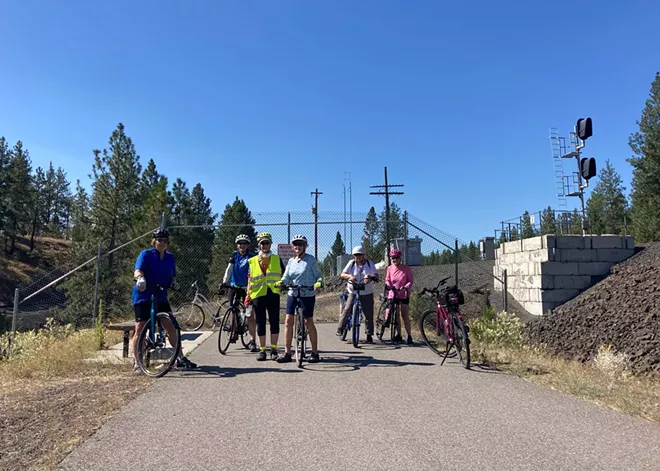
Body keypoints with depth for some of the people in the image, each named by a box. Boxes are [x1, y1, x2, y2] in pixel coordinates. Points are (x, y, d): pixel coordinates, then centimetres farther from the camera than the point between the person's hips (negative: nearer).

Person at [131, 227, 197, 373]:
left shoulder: (170, 258, 8)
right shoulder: (146, 254, -8)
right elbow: (137, 270, -23)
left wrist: (173, 283, -8)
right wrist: (140, 278, -45)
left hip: (160, 297, 5)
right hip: (143, 297, -4)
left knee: (171, 327, 1)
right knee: (140, 329, -3)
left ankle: (180, 358, 7)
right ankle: (137, 363, 8)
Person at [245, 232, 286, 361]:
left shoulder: (277, 259, 10)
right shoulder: (252, 261, 11)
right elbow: (250, 280, 11)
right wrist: (248, 296, 3)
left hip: (273, 294, 0)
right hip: (258, 295, 1)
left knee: (274, 322, 1)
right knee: (260, 323, 5)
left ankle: (274, 349, 11)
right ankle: (262, 350, 15)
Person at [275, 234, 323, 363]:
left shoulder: (310, 259, -2)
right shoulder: (291, 261, 11)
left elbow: (319, 275, -2)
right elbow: (287, 276, 4)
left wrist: (318, 283, -22)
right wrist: (281, 282, -17)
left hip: (307, 295, -4)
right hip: (292, 294, 4)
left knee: (309, 322, 1)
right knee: (288, 322, -1)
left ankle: (315, 352, 13)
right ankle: (287, 353, 6)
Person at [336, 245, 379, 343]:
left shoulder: (370, 263, 3)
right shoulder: (351, 263, 1)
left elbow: (376, 276, -6)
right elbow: (342, 274, -5)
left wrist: (370, 277, -28)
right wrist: (349, 276, -26)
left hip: (367, 294, 1)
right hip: (353, 292, -1)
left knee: (369, 314, 1)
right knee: (347, 310, -16)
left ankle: (369, 335, 14)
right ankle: (340, 328, -2)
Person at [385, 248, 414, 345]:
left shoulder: (406, 268, -5)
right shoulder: (390, 268, 2)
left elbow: (410, 281, -4)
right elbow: (387, 280, 5)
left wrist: (405, 287, -23)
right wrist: (389, 285, -17)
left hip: (404, 294, -3)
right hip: (393, 294, 3)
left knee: (405, 315, -7)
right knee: (396, 315, 8)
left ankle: (409, 336, -2)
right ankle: (398, 335, 19)